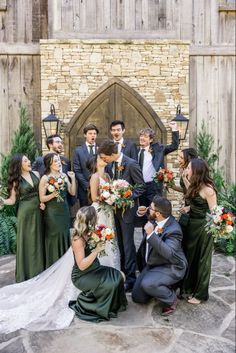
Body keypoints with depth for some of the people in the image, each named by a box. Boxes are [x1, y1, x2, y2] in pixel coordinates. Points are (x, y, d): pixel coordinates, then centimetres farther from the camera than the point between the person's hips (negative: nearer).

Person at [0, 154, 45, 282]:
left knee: (38, 240, 12)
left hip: (37, 211, 4)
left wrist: (43, 202, -4)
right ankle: (27, 273, 19)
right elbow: (12, 200, -8)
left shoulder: (36, 174, 3)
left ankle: (39, 270, 27)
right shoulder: (16, 180, -7)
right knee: (27, 241, 4)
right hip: (25, 213, -4)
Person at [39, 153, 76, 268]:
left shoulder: (64, 175, 4)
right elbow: (42, 198, -9)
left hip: (64, 210, 5)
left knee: (65, 235, 11)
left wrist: (73, 178, -8)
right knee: (55, 237, 2)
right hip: (52, 212, -5)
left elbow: (72, 192, 2)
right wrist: (53, 195, -25)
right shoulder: (45, 178, -10)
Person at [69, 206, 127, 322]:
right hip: (81, 276, -8)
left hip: (93, 269, 8)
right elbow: (81, 265, -28)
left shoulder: (90, 234, -1)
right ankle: (84, 305, 2)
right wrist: (96, 250, -33)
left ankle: (115, 305, 13)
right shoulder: (78, 239, -25)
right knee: (109, 284, -21)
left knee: (118, 276, -8)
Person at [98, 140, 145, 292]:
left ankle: (131, 278, 11)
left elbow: (141, 186, -12)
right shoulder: (110, 165, 4)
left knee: (128, 244, 0)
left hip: (127, 208, -6)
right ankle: (122, 272, 26)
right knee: (120, 243, 13)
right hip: (115, 207, 6)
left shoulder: (131, 164, -16)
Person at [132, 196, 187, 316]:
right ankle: (163, 288, 27)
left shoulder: (173, 230, -28)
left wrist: (151, 234, -43)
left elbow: (169, 253, -42)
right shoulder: (154, 221, -5)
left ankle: (171, 300, -5)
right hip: (152, 264, 8)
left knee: (147, 284, -34)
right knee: (137, 297, 5)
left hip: (170, 267, -8)